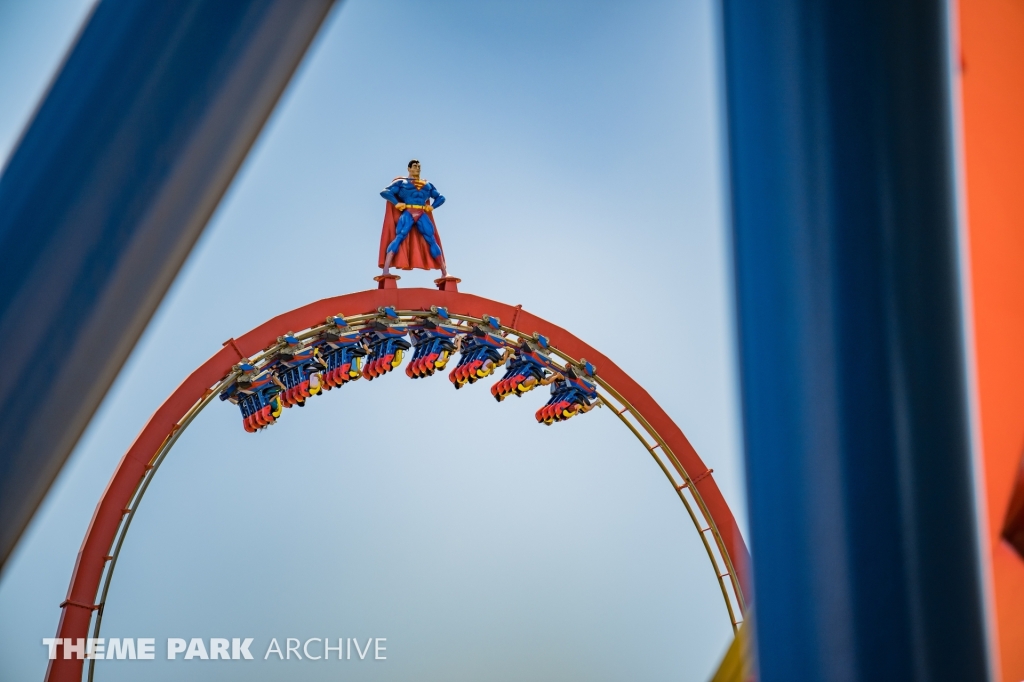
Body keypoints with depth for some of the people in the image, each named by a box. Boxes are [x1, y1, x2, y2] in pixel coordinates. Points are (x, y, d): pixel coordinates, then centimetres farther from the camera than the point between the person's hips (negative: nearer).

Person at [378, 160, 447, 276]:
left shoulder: (428, 185, 25)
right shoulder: (401, 182, 13)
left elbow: (440, 198, 30)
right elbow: (385, 192, 4)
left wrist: (432, 206, 11)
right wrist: (396, 203, -8)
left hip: (422, 215, 4)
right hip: (408, 214, -3)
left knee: (432, 241, -5)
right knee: (399, 238, -20)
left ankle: (444, 272, -2)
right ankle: (386, 270, -28)